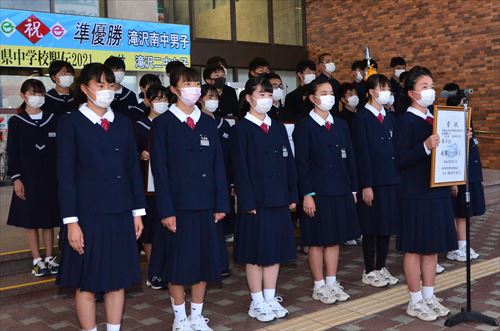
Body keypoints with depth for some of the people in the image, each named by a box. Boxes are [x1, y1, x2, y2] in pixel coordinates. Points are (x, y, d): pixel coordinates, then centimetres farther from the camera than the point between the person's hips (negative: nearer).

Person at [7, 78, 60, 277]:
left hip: (51, 177, 2)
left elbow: (60, 149, 6)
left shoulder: (52, 119, 4)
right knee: (30, 219, 4)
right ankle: (37, 260, 13)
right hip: (28, 178, -2)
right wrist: (16, 178, -9)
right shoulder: (16, 122, -1)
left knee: (49, 219, 8)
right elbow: (12, 152, -2)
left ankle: (49, 258, 19)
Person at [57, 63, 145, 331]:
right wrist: (71, 221, -11)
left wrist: (138, 211, 7)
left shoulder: (123, 122, 9)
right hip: (88, 215, -4)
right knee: (86, 282, 6)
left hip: (120, 214, 4)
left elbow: (133, 169, 10)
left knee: (118, 279, 11)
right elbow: (65, 176, -7)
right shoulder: (71, 123, -4)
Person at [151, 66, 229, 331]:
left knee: (204, 259, 9)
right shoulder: (163, 124, -2)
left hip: (206, 204, 4)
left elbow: (218, 165, 9)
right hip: (179, 204, -4)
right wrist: (166, 210, -13)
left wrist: (221, 203, 3)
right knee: (179, 262, 4)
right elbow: (160, 170, -7)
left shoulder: (208, 123, 10)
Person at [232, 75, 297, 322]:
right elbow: (240, 169, -10)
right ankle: (257, 303, 17)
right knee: (256, 253, 4)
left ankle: (271, 299, 23)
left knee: (275, 251, 11)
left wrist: (292, 195, 6)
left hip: (279, 200, 6)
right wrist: (247, 202, -14)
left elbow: (288, 162, 12)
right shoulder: (242, 129, -6)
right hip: (256, 201, -5)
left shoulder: (278, 128, 11)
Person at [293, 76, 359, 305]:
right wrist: (307, 194, -15)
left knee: (335, 239, 12)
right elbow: (301, 164, -10)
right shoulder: (304, 127, -6)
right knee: (317, 241, 4)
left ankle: (332, 283, 23)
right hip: (317, 192, -5)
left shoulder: (341, 125, 11)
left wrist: (353, 190, 8)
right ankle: (319, 286, 16)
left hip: (340, 191, 5)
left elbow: (350, 159, 12)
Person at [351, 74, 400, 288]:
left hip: (391, 180, 6)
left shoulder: (390, 117, 12)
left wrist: (399, 178, 9)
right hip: (373, 181, -6)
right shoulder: (361, 118, -8)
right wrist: (366, 185, -15)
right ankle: (369, 272, 14)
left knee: (387, 225, 11)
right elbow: (362, 155, -12)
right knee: (371, 228, 2)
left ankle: (381, 268, 23)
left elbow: (396, 149, 13)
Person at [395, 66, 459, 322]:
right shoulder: (406, 121, -10)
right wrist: (425, 147, -30)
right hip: (416, 194, -8)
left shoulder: (435, 119, 13)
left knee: (433, 247, 13)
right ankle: (415, 302, 13)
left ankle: (429, 296, 25)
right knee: (414, 248, 2)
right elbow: (401, 160, -17)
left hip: (438, 191, 8)